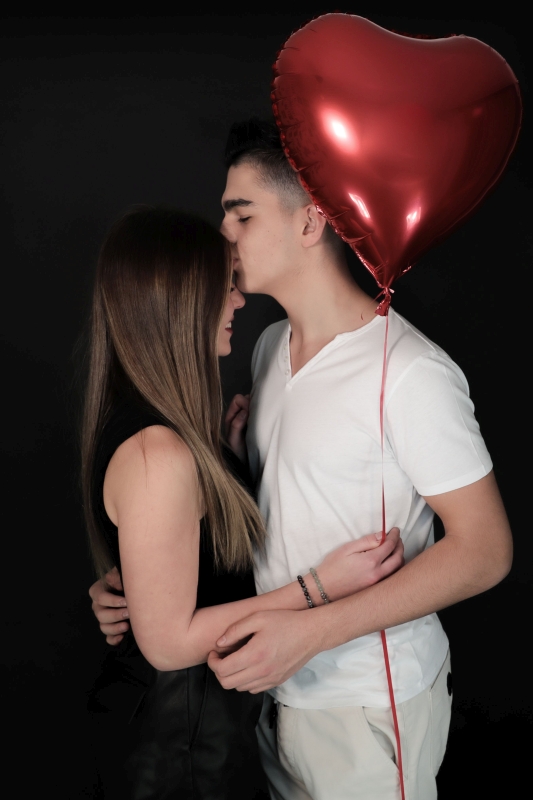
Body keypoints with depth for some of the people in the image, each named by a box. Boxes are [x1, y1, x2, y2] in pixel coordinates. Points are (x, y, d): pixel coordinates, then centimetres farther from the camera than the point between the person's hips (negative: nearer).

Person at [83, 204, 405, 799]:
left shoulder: (147, 421, -1)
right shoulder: (157, 454, -32)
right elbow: (168, 641, -26)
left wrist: (230, 448, 1)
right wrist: (319, 587, -24)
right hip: (179, 742, -9)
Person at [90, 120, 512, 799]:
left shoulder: (410, 371, -23)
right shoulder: (270, 347, 3)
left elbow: (484, 549, -20)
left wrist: (311, 629, -26)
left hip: (368, 702, -7)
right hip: (278, 679, 7)